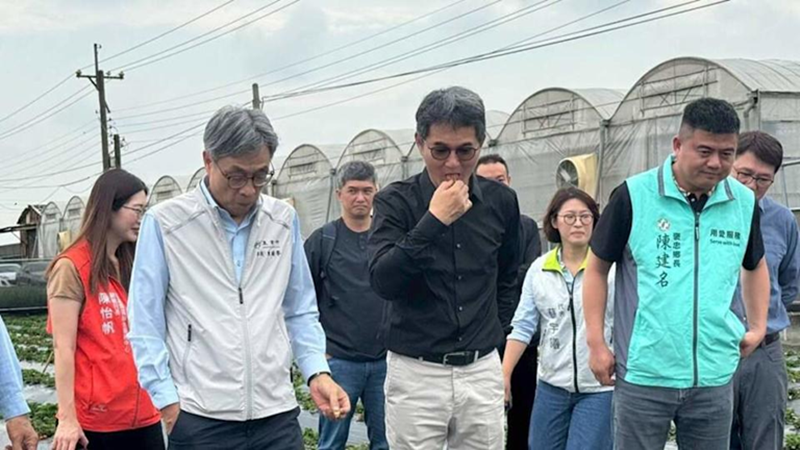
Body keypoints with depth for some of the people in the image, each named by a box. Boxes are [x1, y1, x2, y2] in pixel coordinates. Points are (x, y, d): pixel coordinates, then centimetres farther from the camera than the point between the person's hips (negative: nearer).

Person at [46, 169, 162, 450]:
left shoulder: (131, 265, 13)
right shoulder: (72, 267, -8)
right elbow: (63, 348, -12)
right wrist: (67, 418, -16)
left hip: (143, 413, 7)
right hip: (95, 418, -7)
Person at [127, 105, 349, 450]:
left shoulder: (284, 221, 9)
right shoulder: (165, 223, -3)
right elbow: (145, 323, -1)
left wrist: (317, 372, 2)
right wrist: (168, 400, -7)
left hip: (277, 414, 3)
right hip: (200, 420, -3)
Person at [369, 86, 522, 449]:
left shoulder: (501, 201, 4)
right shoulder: (396, 201, -6)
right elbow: (382, 281, -19)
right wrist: (434, 220, -22)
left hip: (482, 370, 3)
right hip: (416, 371, -3)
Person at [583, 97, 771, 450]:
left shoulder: (745, 203, 3)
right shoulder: (633, 195, -8)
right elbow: (597, 268, 0)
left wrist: (758, 327, 15)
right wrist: (596, 343, -3)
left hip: (715, 378, 4)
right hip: (642, 375, -3)